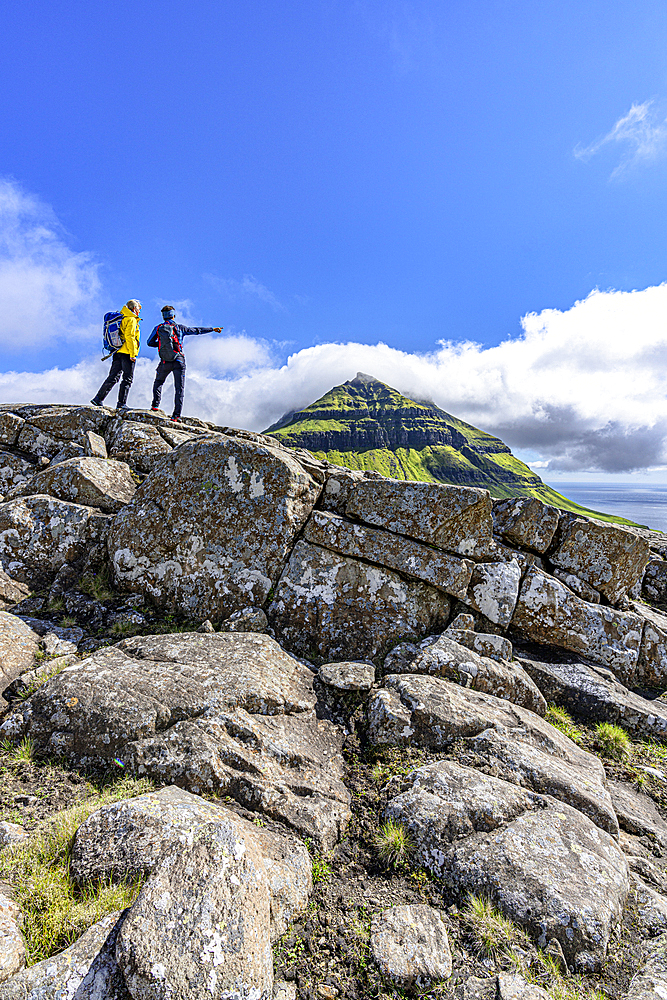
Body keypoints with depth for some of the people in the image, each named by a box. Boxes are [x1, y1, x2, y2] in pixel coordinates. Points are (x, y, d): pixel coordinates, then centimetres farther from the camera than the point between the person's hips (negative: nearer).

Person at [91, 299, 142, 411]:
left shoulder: (121, 318, 21)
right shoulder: (131, 319, -7)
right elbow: (129, 336, -18)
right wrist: (132, 354, -20)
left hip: (117, 352, 9)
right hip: (127, 353, -9)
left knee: (112, 377, 11)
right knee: (127, 379, -4)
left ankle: (98, 399, 12)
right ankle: (121, 404, -5)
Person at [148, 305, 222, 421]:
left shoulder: (158, 328, 4)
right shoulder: (179, 328, 2)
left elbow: (149, 343, 7)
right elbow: (196, 330, 10)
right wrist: (212, 329, 20)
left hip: (165, 362, 1)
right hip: (179, 361, -1)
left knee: (158, 382, 26)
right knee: (179, 388, 1)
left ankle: (155, 405, 17)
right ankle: (176, 415, -3)